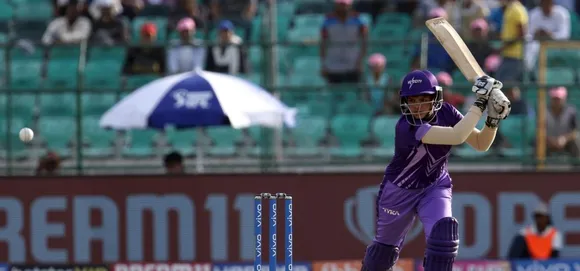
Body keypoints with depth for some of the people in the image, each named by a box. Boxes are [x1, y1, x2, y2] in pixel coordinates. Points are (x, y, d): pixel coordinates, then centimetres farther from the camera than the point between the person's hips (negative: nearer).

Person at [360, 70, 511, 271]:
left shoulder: (446, 113, -15)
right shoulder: (406, 127, -34)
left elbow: (480, 144, -10)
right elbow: (456, 136, -44)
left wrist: (493, 119, -28)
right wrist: (480, 102, -41)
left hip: (435, 187, 3)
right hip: (400, 190, -3)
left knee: (443, 237, -24)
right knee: (384, 250, 15)